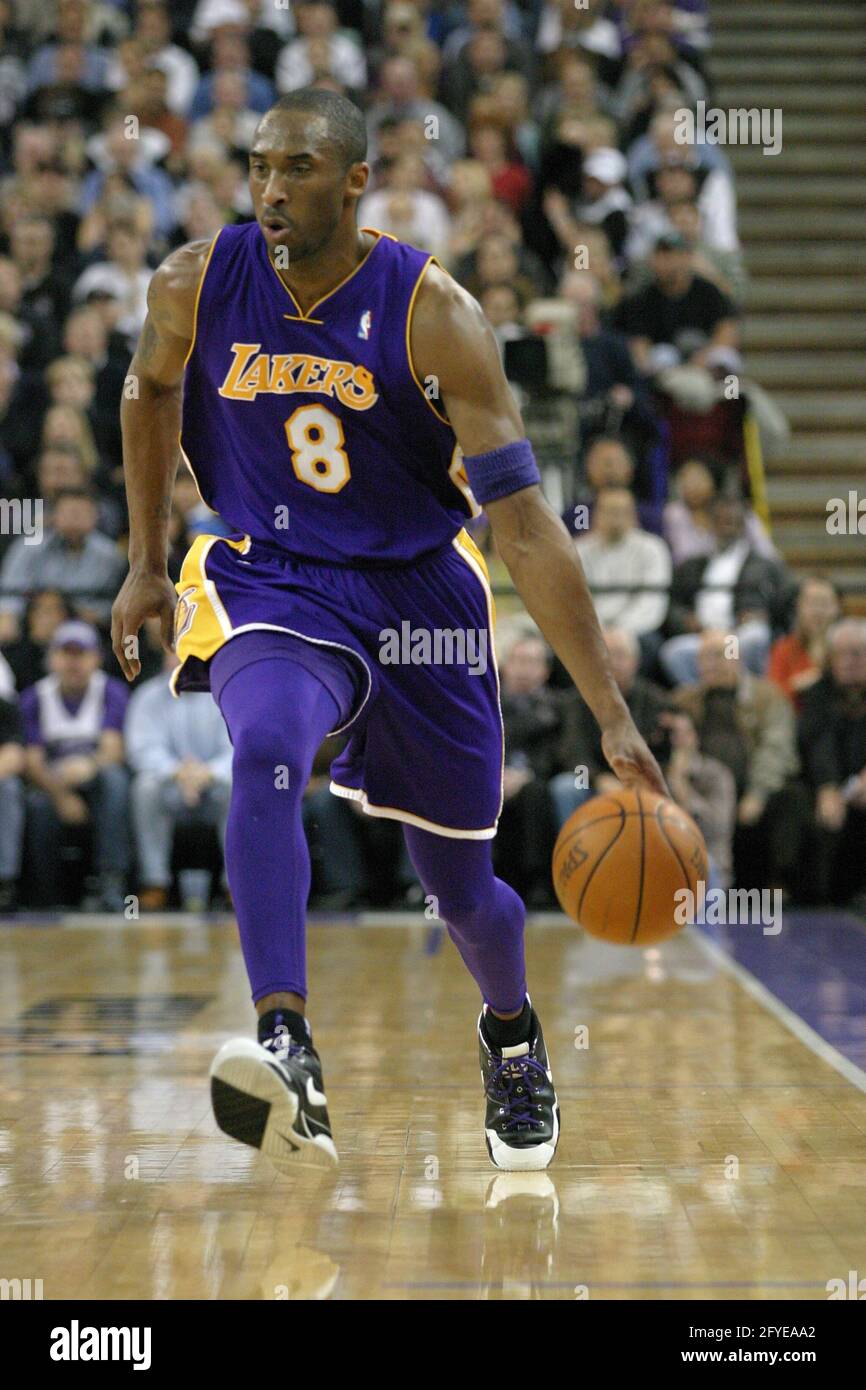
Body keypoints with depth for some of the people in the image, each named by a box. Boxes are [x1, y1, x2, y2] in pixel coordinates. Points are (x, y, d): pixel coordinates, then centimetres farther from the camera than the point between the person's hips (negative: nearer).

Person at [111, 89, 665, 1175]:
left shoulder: (433, 316, -20)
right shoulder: (196, 285, -12)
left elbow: (526, 527, -21)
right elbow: (151, 393, 13)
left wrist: (612, 716, -25)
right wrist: (145, 564, 12)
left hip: (418, 589, 0)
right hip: (271, 583, 1)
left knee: (462, 890, 11)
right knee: (264, 756, -35)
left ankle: (512, 1030, 45)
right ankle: (285, 1047, -42)